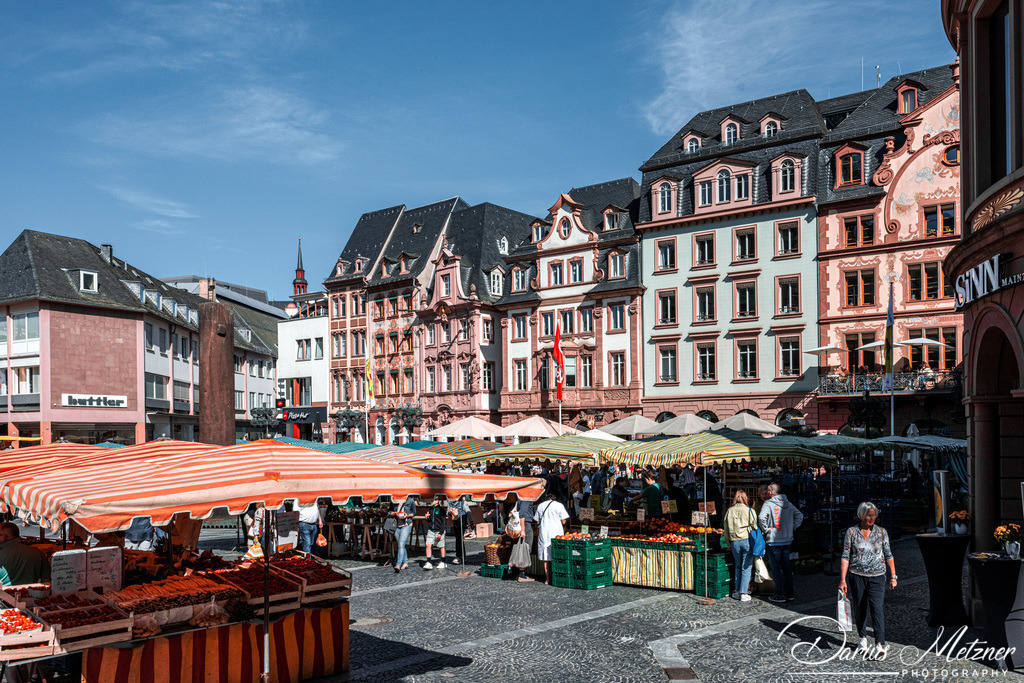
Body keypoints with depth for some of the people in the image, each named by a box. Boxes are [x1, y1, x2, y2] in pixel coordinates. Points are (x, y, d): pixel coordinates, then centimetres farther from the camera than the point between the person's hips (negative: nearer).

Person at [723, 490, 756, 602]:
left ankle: (737, 591, 19)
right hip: (747, 541, -3)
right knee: (746, 568, 4)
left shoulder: (729, 511, 3)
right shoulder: (750, 511, -5)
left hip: (734, 542, 3)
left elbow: (726, 530, 9)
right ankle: (744, 594, 4)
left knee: (738, 567, 18)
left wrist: (729, 544, 20)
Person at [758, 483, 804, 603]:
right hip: (787, 540, 6)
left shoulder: (768, 504, -12)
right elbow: (800, 515, 10)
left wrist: (766, 530, -13)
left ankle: (780, 595, 3)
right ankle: (790, 593, 18)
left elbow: (762, 518, -27)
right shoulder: (788, 504, 7)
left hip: (773, 542, -6)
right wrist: (792, 528, 10)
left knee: (775, 568, 1)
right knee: (786, 567, 15)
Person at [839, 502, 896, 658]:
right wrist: (843, 580, -6)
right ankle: (863, 637, 30)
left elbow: (888, 555, 10)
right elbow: (845, 557, -1)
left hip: (877, 577, 0)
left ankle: (880, 644, -19)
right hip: (857, 576, 0)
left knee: (876, 608, -15)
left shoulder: (881, 532, 3)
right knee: (859, 609, 8)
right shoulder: (851, 532, -1)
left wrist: (893, 577, 7)